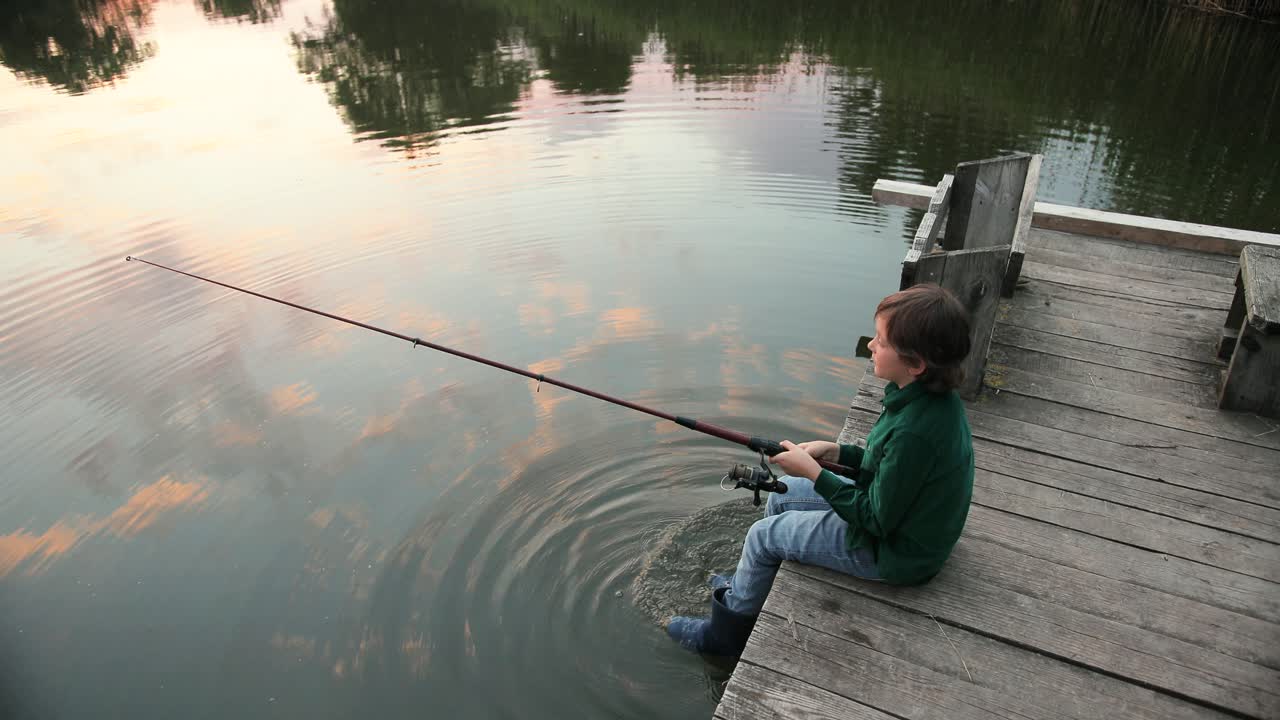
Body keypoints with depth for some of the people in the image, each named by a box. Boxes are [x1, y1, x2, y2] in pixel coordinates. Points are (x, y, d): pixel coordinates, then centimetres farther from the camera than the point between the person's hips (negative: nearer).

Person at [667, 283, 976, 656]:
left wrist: (815, 473, -18)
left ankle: (724, 634, 26)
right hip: (905, 517, 9)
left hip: (895, 553, -9)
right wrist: (836, 452, -3)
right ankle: (746, 587, 38)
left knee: (763, 535, 1)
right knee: (781, 494, 16)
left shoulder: (915, 430, -37)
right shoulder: (934, 395, -8)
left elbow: (877, 521, -26)